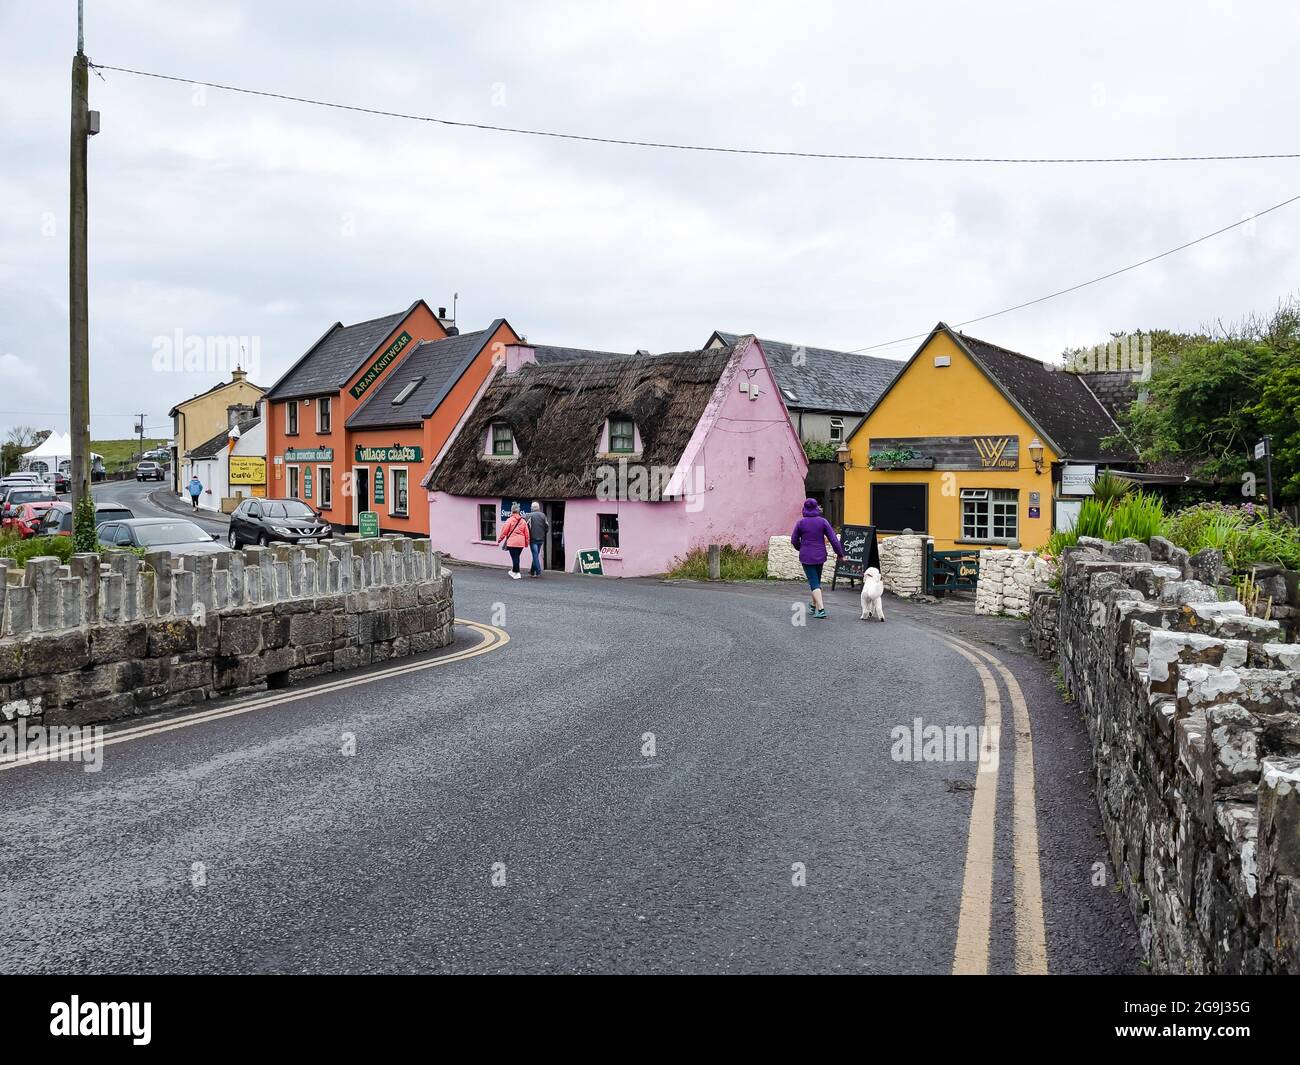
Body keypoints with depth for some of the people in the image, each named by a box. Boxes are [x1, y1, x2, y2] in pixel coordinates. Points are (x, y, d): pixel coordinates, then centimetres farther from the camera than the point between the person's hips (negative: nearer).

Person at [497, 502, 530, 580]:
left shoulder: (509, 520, -7)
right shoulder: (523, 521, 6)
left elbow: (504, 531, -5)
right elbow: (526, 533, 9)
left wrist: (500, 539, 9)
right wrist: (526, 542, 19)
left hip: (512, 542, -4)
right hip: (521, 543, 5)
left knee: (514, 557, -1)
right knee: (516, 557, 17)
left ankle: (516, 573, -3)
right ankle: (513, 571, 29)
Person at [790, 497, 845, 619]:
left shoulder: (800, 523, -7)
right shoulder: (823, 521, -4)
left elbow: (794, 540, 0)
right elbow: (833, 539, -5)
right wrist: (840, 554, 6)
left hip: (806, 557, -2)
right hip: (820, 556, 2)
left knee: (814, 583, -1)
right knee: (817, 581, 20)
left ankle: (821, 609, -15)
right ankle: (815, 606, 35)